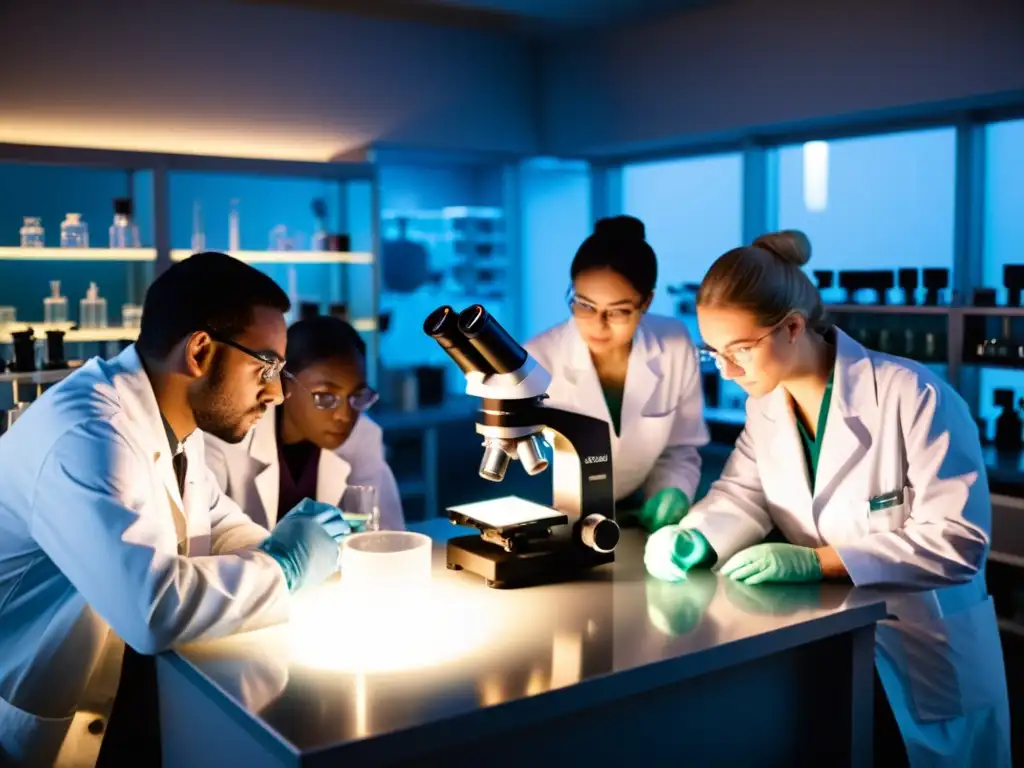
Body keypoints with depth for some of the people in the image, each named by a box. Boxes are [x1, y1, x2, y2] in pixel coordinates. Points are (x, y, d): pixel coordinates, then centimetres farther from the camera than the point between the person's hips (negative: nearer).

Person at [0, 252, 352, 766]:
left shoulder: (171, 417, 1)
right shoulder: (86, 435, -27)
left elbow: (214, 525, 14)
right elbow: (155, 609, -37)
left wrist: (299, 548, -5)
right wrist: (282, 567, -22)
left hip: (133, 670, 8)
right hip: (51, 719, -7)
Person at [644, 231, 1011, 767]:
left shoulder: (914, 397, -22)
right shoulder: (765, 405, 0)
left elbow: (958, 541, -25)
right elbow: (742, 493, 1)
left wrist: (819, 560, -31)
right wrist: (694, 539, -22)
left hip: (925, 654, -5)